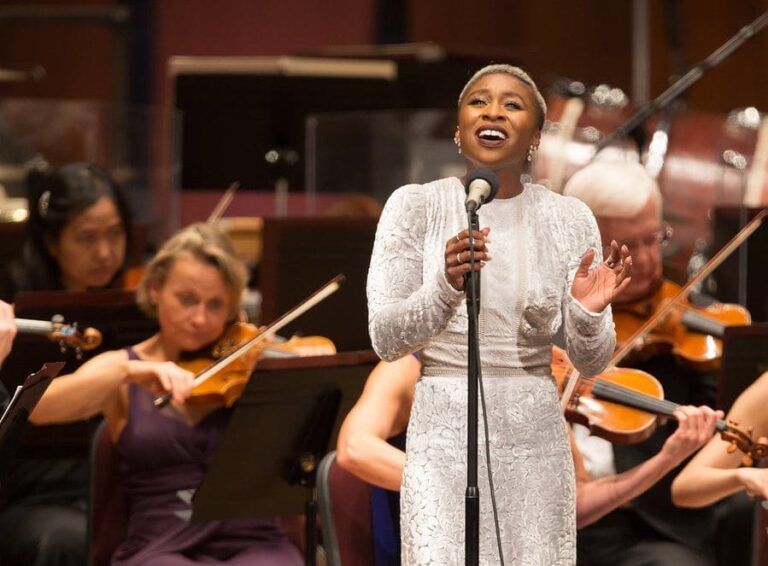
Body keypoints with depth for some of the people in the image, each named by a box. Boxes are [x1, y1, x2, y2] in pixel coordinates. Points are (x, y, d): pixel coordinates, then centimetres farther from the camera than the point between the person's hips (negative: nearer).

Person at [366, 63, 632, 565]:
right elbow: (387, 338, -7)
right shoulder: (415, 206, -1)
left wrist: (588, 314, -17)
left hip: (536, 436, 2)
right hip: (445, 434, -2)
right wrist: (446, 288, -25)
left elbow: (590, 362, 5)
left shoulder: (570, 219, 4)